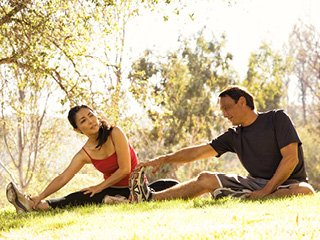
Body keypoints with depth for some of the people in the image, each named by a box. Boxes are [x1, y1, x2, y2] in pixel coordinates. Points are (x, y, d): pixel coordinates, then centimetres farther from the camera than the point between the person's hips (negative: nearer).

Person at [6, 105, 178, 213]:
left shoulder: (115, 133, -12)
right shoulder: (84, 154, -2)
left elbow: (125, 169, -14)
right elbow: (63, 178, -8)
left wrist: (100, 187, -9)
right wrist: (40, 197, -21)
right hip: (113, 191, 2)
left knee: (172, 185, -30)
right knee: (78, 198, -23)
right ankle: (35, 206, -38)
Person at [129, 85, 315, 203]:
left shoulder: (277, 119, -6)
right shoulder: (234, 136, 10)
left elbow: (291, 158, -15)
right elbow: (199, 152, 8)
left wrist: (265, 191, -21)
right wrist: (164, 159, -4)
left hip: (287, 183, -5)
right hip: (256, 183, 5)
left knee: (304, 192, -41)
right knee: (205, 179, -2)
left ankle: (247, 202, -47)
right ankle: (151, 198, -4)